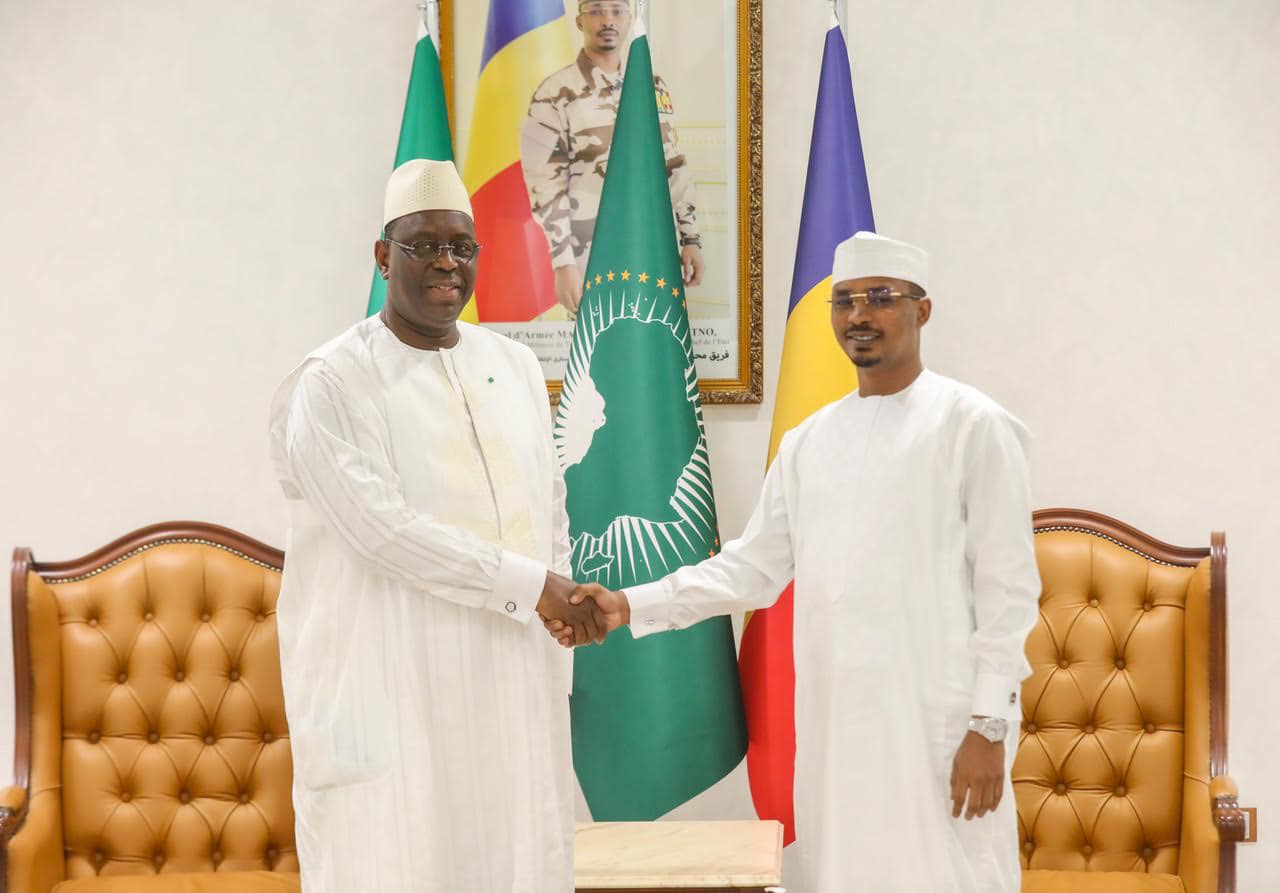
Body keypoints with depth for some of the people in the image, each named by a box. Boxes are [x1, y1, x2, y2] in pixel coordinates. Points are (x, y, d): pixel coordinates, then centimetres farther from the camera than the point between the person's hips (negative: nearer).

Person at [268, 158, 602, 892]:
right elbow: (381, 528, -18)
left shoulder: (518, 368, 10)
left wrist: (558, 665, 9)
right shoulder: (330, 384, -8)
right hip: (390, 694, -5)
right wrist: (531, 585, -15)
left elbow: (550, 514, 13)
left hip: (512, 689, 5)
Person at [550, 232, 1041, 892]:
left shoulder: (973, 426, -4)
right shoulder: (809, 440, 12)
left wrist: (989, 724, -11)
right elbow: (753, 567, 10)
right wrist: (632, 606, -1)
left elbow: (1007, 588, -6)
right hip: (833, 721, 5)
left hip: (939, 723, -5)